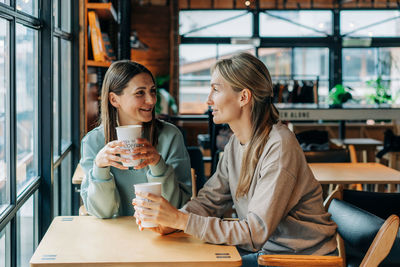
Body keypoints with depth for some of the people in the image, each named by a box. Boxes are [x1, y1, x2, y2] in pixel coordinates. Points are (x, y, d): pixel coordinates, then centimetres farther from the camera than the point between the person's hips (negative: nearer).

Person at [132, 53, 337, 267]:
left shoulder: (279, 147, -23)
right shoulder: (236, 142, 4)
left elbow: (256, 232, -25)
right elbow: (210, 199, 6)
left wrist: (181, 220, -27)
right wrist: (168, 223, -14)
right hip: (264, 248, 7)